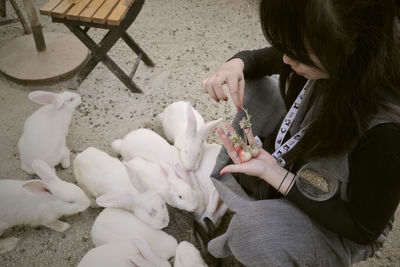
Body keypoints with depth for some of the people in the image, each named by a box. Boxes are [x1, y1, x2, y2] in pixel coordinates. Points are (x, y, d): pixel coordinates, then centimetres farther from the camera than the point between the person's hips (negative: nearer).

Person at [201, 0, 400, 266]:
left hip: (341, 230, -5)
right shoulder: (328, 61, -20)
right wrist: (236, 64, -25)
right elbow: (262, 58, 0)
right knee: (257, 86, -8)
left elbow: (365, 230, -25)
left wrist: (272, 172, -33)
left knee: (251, 228, -34)